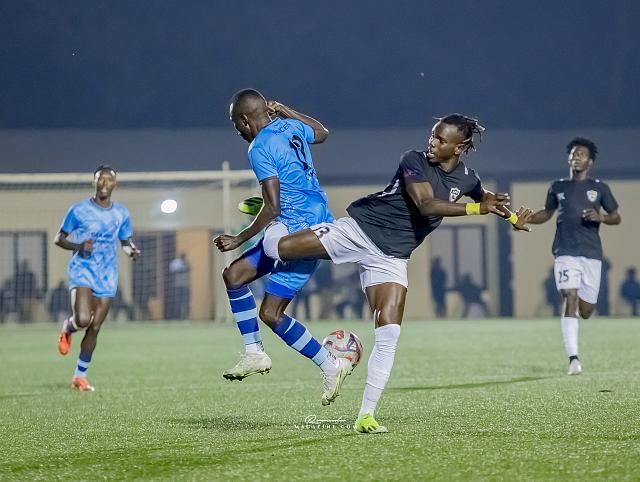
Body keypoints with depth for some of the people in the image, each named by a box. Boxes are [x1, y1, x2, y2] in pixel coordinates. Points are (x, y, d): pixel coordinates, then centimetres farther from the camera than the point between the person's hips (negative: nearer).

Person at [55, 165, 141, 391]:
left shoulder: (121, 214, 7)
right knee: (82, 319, -25)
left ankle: (80, 375, 16)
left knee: (94, 328, 2)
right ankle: (67, 328, 13)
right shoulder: (79, 210, -3)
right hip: (82, 271, -3)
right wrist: (78, 246, -17)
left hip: (107, 278, 3)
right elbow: (59, 239, 3)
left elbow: (126, 242, 18)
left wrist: (132, 250, -6)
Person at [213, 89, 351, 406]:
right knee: (234, 275, 10)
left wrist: (239, 239, -11)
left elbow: (272, 207, -20)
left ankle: (331, 367, 0)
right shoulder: (290, 127, 9)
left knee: (270, 314, -7)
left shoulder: (260, 148, -16)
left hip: (302, 233, -10)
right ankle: (254, 353, 13)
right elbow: (322, 133, 32)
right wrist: (286, 112, 33)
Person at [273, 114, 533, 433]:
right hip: (357, 229, -3)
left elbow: (485, 197, 30)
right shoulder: (414, 161, -13)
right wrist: (477, 209, -32)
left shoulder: (466, 179, 4)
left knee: (389, 335, -10)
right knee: (281, 249, -13)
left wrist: (510, 217, 16)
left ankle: (366, 415, -4)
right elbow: (427, 204, -28)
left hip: (391, 258, 4)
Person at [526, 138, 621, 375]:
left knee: (585, 311, 3)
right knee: (569, 301, -18)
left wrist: (602, 217, -10)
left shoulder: (599, 188, 8)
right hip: (565, 253, 0)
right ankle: (573, 359, -20)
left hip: (591, 255, 1)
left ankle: (582, 303, 43)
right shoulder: (557, 187, 11)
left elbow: (616, 217, 12)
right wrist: (526, 219, 6)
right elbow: (547, 213, 24)